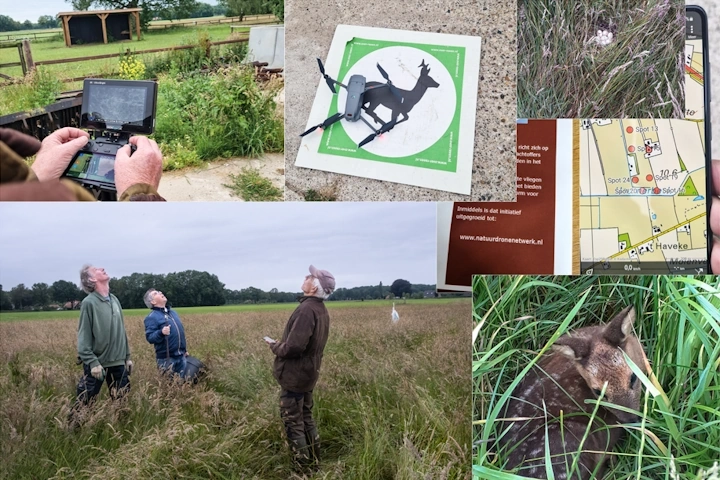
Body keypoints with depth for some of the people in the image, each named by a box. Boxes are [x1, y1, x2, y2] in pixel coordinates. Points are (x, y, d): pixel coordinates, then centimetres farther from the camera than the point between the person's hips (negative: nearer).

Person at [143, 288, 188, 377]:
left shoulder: (173, 312, 13)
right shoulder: (152, 317, -10)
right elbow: (150, 337, -18)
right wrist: (161, 333, -36)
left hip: (181, 356, 7)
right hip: (166, 358, -7)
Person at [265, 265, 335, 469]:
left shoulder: (306, 309, -26)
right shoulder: (321, 309, 4)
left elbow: (294, 347, -30)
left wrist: (275, 346, -10)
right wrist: (280, 344, 10)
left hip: (294, 376, -9)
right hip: (308, 373, 9)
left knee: (293, 423, 2)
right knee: (306, 419, 20)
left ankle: (303, 466, 10)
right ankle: (314, 461, 30)